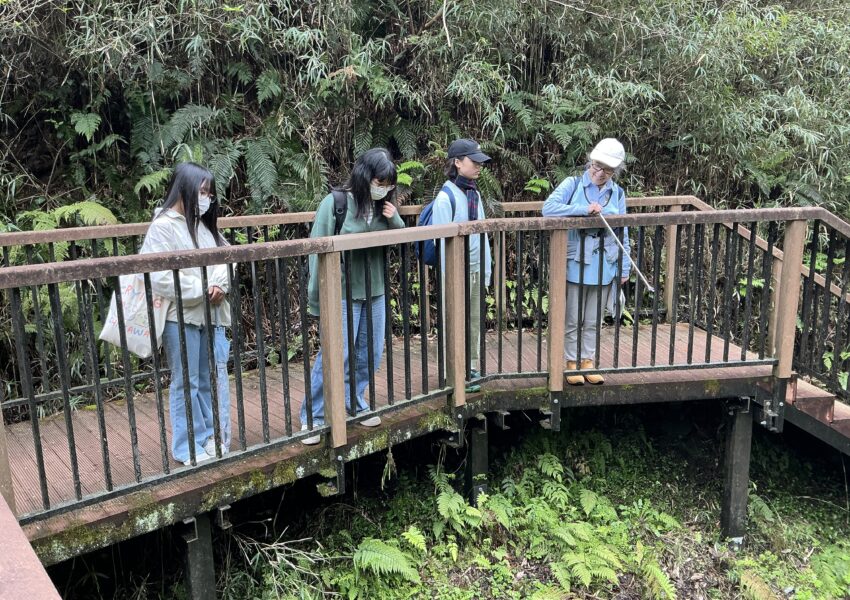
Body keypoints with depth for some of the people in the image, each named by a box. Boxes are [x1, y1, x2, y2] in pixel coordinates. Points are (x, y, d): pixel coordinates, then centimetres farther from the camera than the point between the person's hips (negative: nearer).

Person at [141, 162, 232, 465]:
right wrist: (203, 290, -15)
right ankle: (189, 447, 15)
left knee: (214, 378, 12)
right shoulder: (163, 227, -9)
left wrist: (220, 286, -11)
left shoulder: (204, 224, 12)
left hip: (211, 315, 6)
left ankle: (216, 438, 24)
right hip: (181, 317, -6)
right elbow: (160, 277, -18)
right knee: (186, 383, 4)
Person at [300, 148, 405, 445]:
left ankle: (353, 403, 33)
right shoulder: (335, 203, -14)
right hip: (342, 294, -6)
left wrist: (395, 221, -11)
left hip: (375, 292, 6)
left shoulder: (384, 205, 2)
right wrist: (317, 297, -12)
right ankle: (313, 418, 10)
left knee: (369, 355, 14)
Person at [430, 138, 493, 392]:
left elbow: (482, 233, 12)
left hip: (476, 269, 7)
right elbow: (442, 240, -14)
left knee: (475, 321, 15)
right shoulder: (446, 196, -15)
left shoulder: (474, 193, 8)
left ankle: (471, 368, 29)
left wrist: (486, 269, 10)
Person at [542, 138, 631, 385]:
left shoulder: (617, 193, 6)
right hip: (575, 264, -3)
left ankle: (588, 361, 26)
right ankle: (572, 363, 19)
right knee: (572, 319, 6)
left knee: (594, 320, 12)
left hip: (604, 266, 3)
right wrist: (584, 210, -25)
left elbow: (623, 233, 10)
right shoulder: (573, 184, -4)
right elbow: (548, 208, -18)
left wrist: (625, 267, 8)